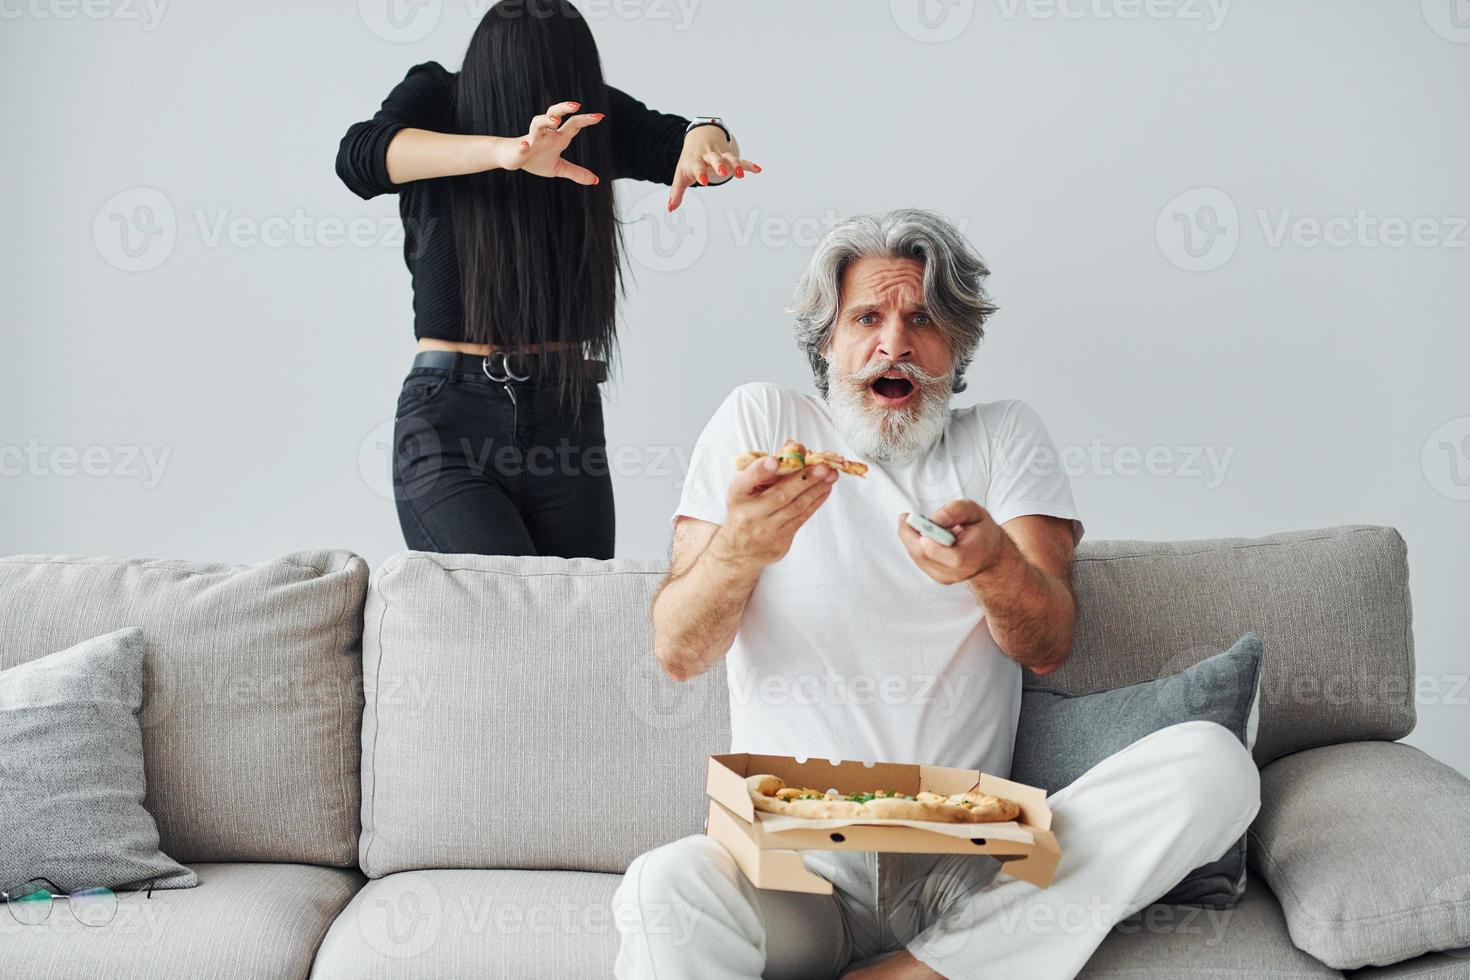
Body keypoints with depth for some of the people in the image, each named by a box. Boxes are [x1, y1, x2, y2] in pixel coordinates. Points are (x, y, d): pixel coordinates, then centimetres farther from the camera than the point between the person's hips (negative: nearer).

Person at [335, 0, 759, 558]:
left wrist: (706, 138, -30)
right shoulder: (435, 99, -4)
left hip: (568, 420, 3)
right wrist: (508, 150, -40)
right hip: (448, 426, -3)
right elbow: (359, 156, -23)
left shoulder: (592, 111, 4)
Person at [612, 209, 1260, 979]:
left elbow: (1048, 648, 0)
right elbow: (677, 654, 1)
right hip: (795, 859, -3)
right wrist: (738, 551, -22)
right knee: (666, 889, -36)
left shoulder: (1005, 437, 14)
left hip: (971, 870, 3)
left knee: (1213, 764, -21)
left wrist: (995, 564, -24)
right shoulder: (761, 419, 9)